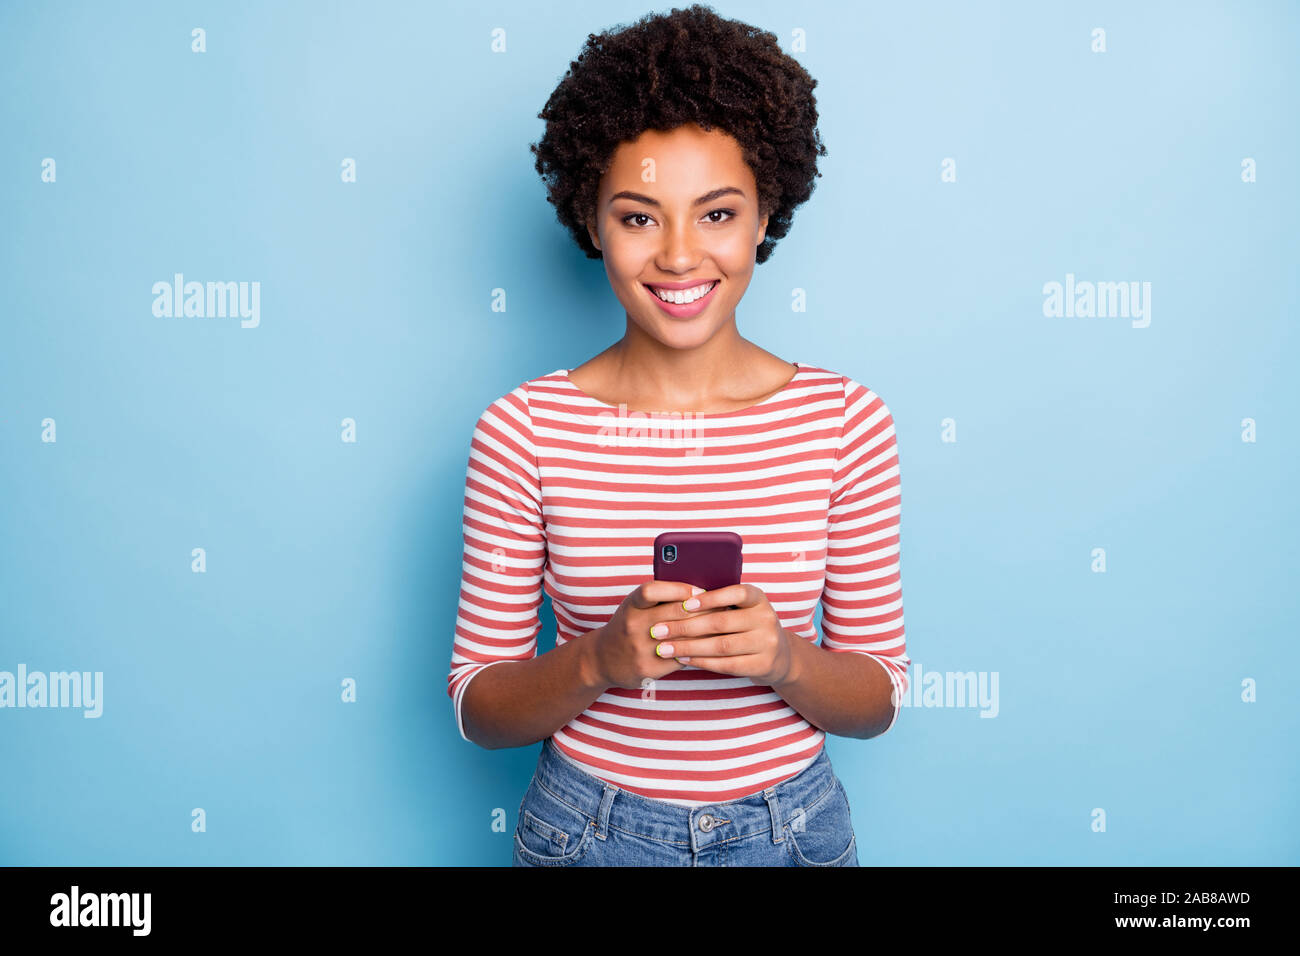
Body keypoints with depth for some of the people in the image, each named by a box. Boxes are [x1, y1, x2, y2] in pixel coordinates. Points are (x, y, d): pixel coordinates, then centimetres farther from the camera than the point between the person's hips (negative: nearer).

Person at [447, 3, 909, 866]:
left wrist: (787, 660, -23)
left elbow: (879, 697, -3)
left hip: (792, 826, 1)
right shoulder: (523, 430, -12)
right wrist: (597, 659, -25)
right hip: (587, 827, 0)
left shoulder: (845, 421, -10)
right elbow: (478, 708, -7)